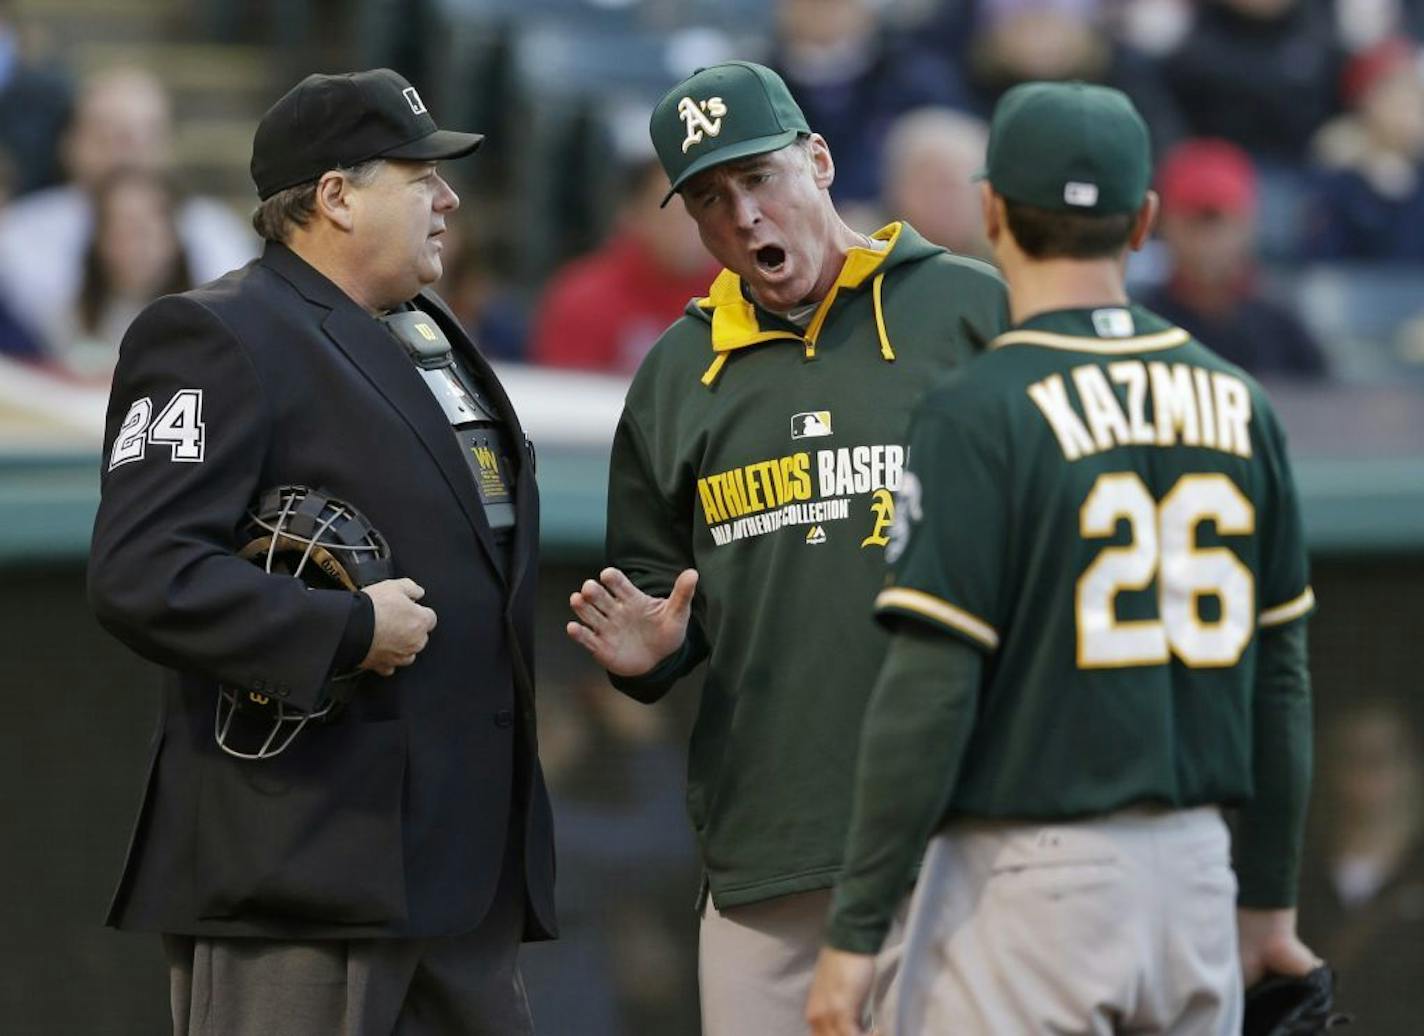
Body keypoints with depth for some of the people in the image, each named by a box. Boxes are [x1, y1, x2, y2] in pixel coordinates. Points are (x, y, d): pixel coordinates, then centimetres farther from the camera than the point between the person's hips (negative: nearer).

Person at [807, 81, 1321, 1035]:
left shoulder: (978, 416, -10)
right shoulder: (1237, 404, 7)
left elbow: (930, 695, -15)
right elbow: (1281, 679, 11)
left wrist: (855, 931, -11)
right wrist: (1269, 901, 21)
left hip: (1024, 876, -5)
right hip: (1193, 875, 6)